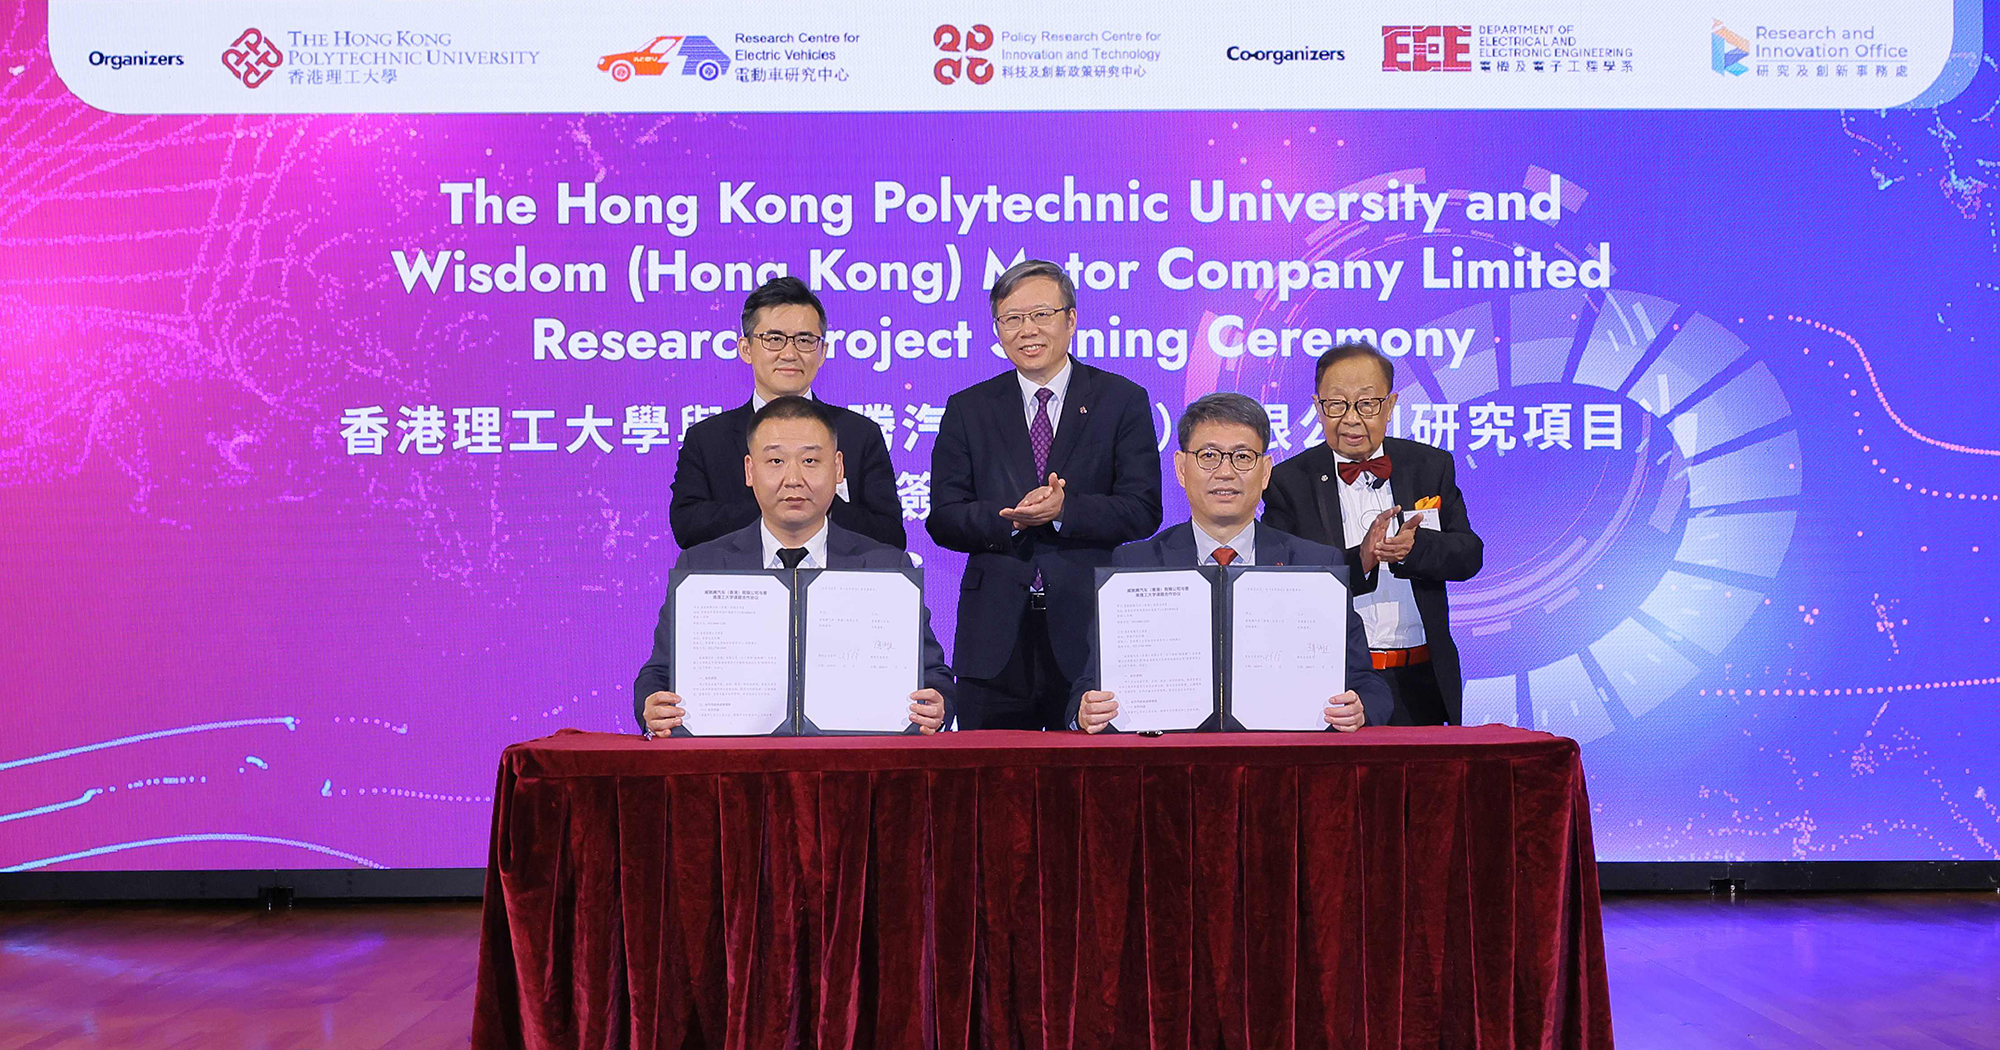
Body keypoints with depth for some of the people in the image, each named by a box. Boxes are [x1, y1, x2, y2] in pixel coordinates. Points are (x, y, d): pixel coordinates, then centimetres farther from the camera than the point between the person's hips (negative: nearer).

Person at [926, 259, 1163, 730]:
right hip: (995, 634, 1)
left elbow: (1143, 511, -4)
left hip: (1091, 633, -1)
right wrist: (1009, 518, -16)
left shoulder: (1122, 400, 4)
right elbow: (943, 518, 2)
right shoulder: (968, 409, 9)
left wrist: (1063, 509, -19)